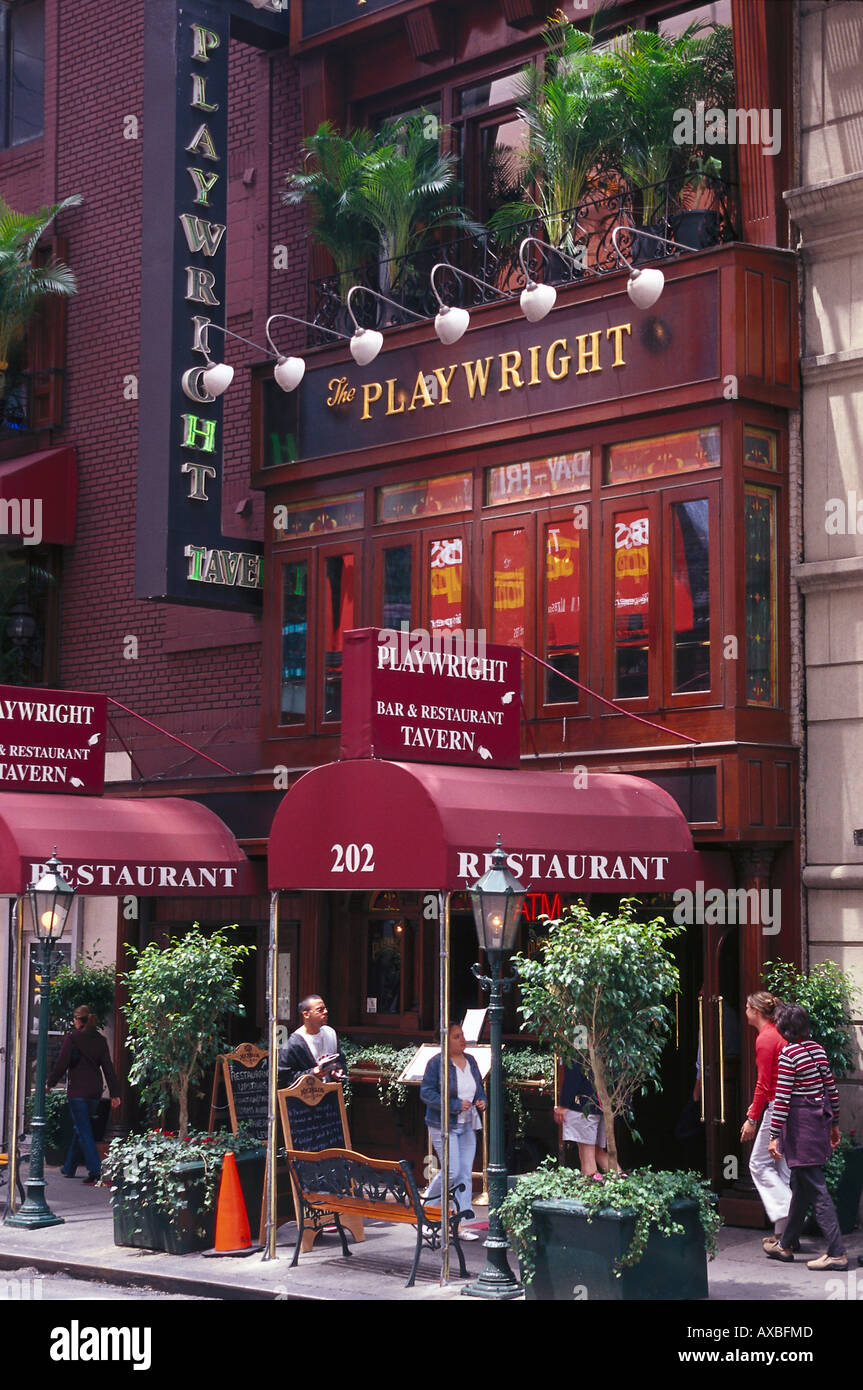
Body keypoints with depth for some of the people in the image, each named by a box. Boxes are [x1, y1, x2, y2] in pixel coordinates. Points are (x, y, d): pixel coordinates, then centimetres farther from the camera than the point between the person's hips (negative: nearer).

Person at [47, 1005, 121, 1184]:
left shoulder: (72, 1038, -8)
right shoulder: (100, 1040, 8)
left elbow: (61, 1064, -8)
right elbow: (108, 1068, 7)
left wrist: (50, 1083, 6)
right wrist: (115, 1093, 8)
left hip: (77, 1090, -6)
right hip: (95, 1090, 6)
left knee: (83, 1131, -6)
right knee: (81, 1128, 19)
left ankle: (95, 1171, -17)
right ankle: (69, 1167, 31)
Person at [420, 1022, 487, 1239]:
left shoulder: (470, 1061, 9)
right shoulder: (437, 1063, -11)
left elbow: (479, 1088, 22)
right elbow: (426, 1093, -14)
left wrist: (482, 1101, 0)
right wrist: (455, 1105, -19)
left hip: (468, 1125, 6)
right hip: (444, 1125, -6)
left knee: (465, 1174, 3)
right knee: (451, 1172, -9)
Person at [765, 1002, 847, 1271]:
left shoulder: (788, 1054, -14)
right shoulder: (817, 1049, 8)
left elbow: (782, 1098, -16)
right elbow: (831, 1089, 12)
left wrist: (775, 1136, -13)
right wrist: (834, 1123, 21)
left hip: (800, 1123, -8)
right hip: (820, 1119, 8)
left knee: (816, 1189, -8)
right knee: (801, 1186, 17)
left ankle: (837, 1253, -11)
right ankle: (785, 1246, 28)